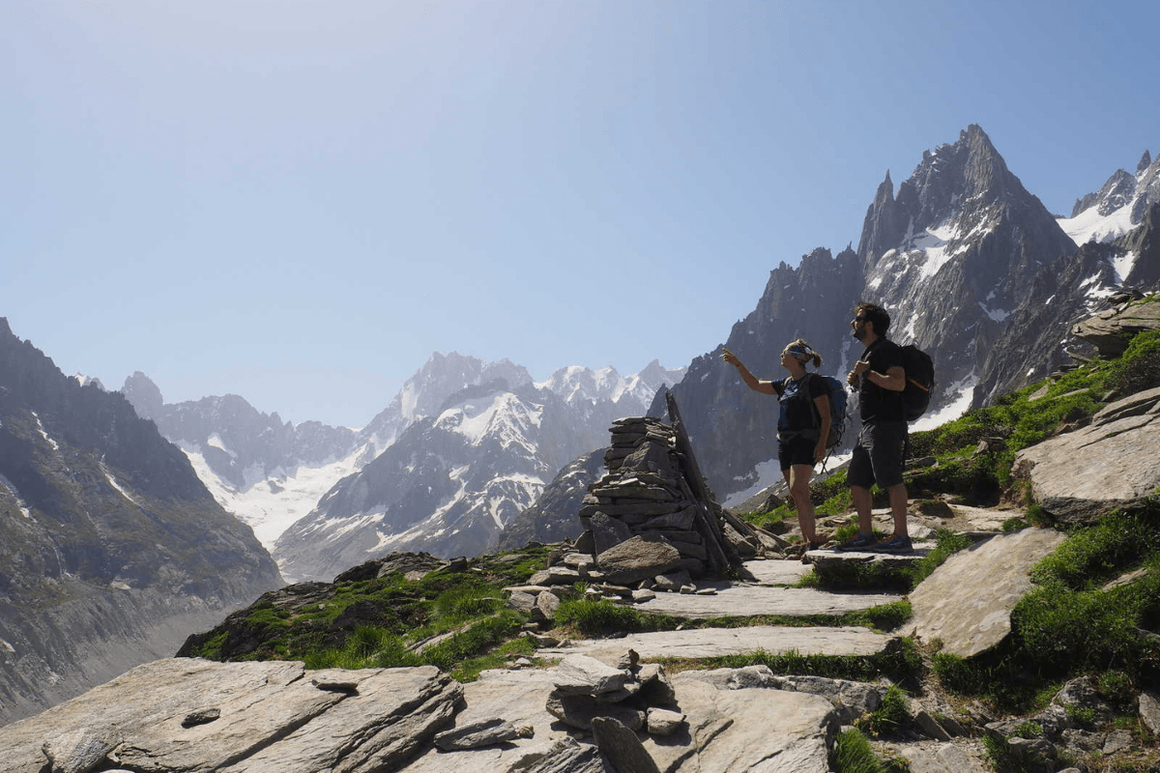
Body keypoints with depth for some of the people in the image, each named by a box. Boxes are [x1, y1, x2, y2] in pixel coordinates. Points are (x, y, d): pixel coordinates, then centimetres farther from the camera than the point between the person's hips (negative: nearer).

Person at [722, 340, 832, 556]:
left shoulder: (814, 383, -6)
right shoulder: (785, 385, 17)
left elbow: (825, 417, -9)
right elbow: (755, 385, 24)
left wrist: (822, 445, -18)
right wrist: (738, 364, 15)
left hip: (805, 441, -8)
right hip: (785, 442, 8)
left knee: (798, 489, -20)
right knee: (797, 495, 7)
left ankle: (812, 540, -18)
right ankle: (806, 542, 11)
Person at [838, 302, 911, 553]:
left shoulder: (887, 349, -8)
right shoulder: (870, 353, 23)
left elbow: (898, 383, -21)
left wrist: (868, 373, -18)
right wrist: (856, 382, 14)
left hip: (886, 424, -11)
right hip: (869, 426, 11)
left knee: (891, 480, -10)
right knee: (857, 482, 9)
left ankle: (901, 537, -7)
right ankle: (865, 536, 13)